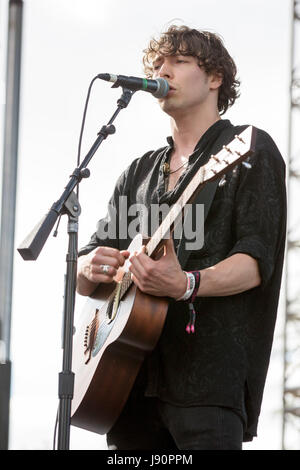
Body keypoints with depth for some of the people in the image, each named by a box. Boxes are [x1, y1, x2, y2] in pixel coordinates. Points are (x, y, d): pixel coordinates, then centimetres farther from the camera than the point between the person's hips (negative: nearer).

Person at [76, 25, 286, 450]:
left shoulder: (250, 150, 4)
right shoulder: (139, 172, 23)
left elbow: (257, 262, -8)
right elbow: (82, 278, 21)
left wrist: (185, 285, -26)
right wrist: (91, 269, -4)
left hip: (208, 369, -6)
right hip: (132, 373, 6)